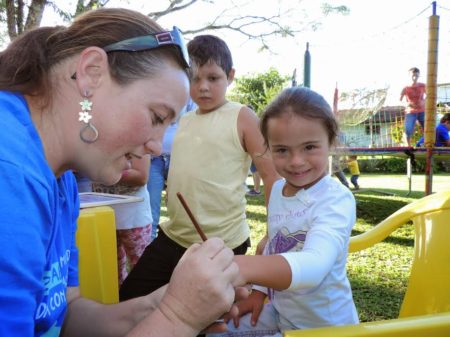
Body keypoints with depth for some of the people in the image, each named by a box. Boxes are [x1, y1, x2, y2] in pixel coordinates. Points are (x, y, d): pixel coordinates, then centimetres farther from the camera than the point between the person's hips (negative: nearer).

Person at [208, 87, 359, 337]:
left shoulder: (336, 200, -27)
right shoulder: (278, 189, -4)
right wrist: (259, 291, 10)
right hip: (281, 313, 6)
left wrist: (246, 267, -60)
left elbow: (313, 266, -44)